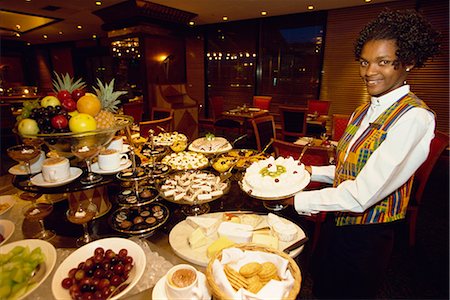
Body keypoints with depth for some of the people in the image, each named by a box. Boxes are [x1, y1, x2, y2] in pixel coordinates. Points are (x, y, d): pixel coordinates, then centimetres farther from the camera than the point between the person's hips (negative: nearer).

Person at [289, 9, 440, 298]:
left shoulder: (415, 117, -22)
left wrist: (296, 200, -21)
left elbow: (361, 196, -28)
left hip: (365, 240, -6)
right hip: (337, 222, 7)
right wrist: (311, 172, -5)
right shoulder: (364, 111, 3)